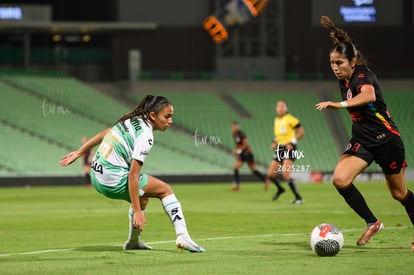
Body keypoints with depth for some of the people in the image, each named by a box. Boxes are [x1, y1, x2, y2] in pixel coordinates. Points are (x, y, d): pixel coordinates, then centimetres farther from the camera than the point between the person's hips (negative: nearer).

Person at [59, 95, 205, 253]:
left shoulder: (133, 120, 7)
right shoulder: (145, 137, -18)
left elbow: (103, 134, 15)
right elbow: (133, 175, -22)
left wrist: (78, 153, 24)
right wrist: (137, 211, -23)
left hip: (96, 175, 9)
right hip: (114, 181, -9)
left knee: (141, 197, 29)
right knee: (165, 189, 2)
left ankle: (133, 241, 35)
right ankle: (182, 236, -5)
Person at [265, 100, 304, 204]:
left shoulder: (290, 119, -8)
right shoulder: (276, 120, 14)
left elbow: (301, 132, -8)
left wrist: (292, 143, -16)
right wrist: (274, 142, 11)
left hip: (289, 149, -8)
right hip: (279, 149, 8)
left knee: (286, 174, -22)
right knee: (270, 174, 7)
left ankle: (298, 198, -16)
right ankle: (280, 189, 38)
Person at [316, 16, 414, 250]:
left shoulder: (362, 77, -20)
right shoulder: (344, 81, 3)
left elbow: (368, 95, -44)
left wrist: (340, 105, -56)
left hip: (386, 140, -7)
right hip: (362, 141, 7)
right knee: (340, 179, -16)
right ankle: (372, 223, -2)